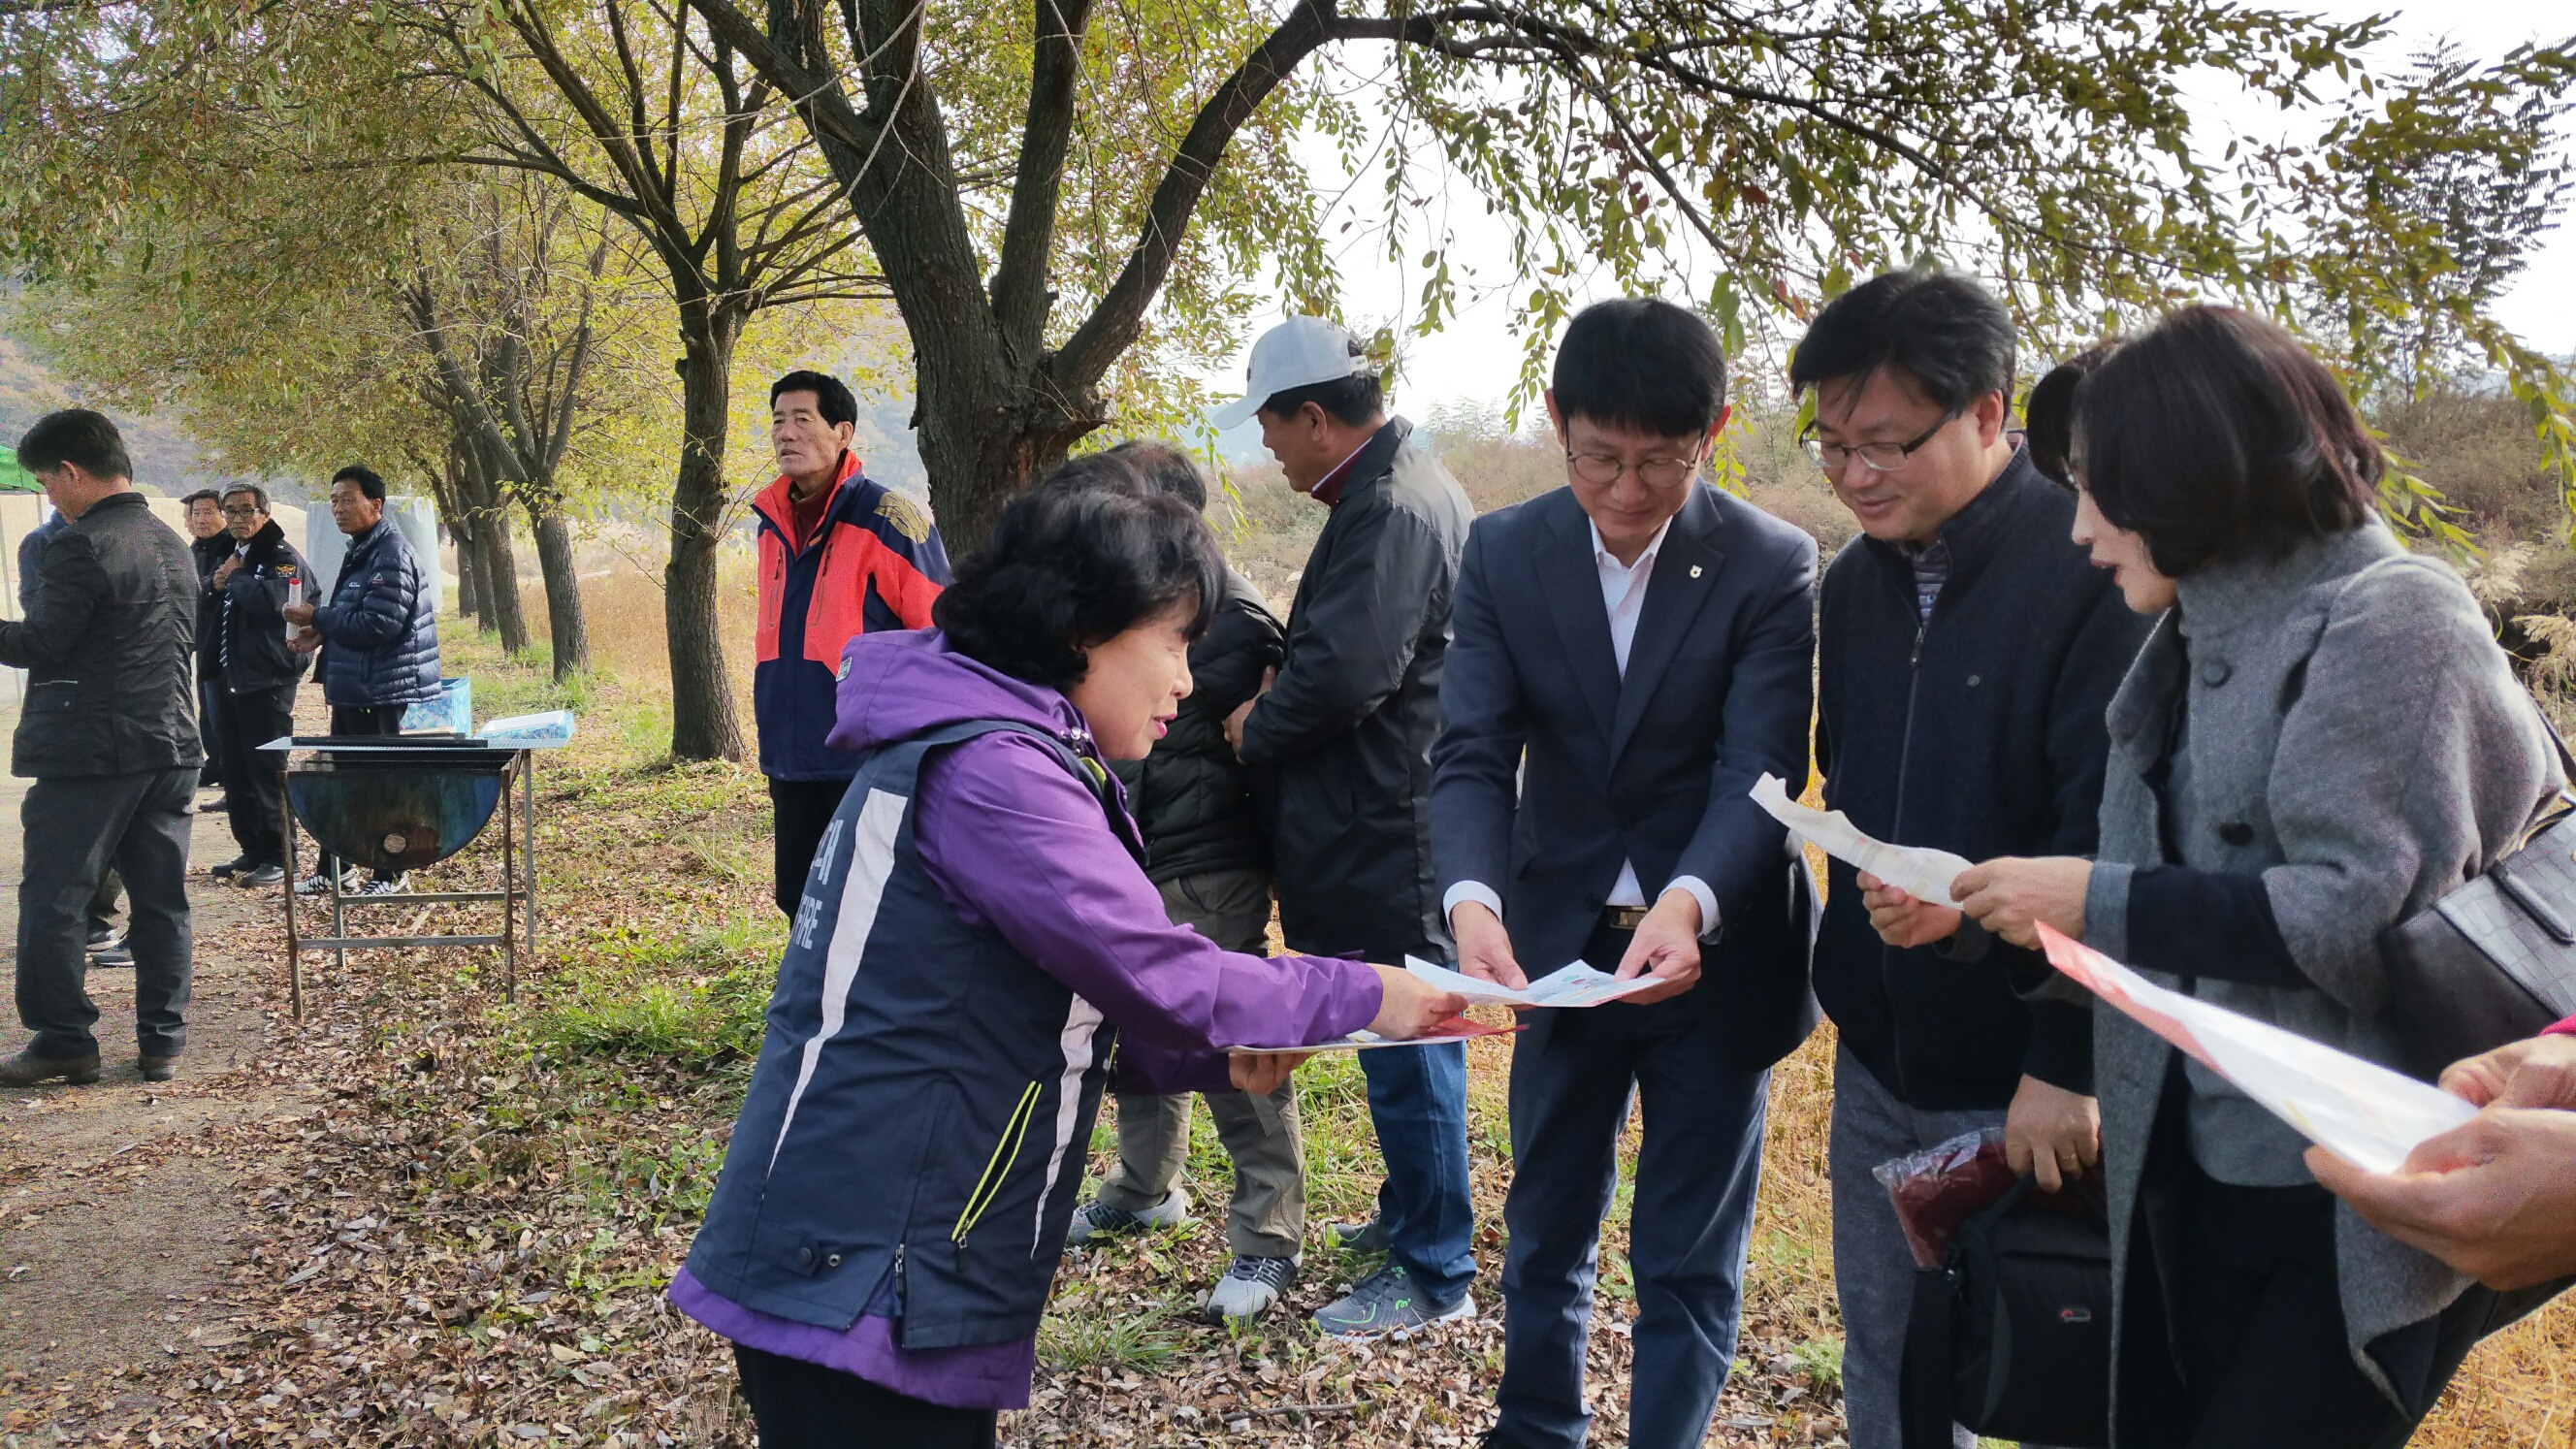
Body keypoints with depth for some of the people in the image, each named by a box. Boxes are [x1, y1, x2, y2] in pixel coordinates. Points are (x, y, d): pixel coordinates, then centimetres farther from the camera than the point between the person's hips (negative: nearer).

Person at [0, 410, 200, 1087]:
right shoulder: (173, 546, 13)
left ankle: (65, 1042, 6)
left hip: (91, 753, -8)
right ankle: (163, 1043, 13)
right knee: (160, 898, 10)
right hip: (171, 745, 8)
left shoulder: (82, 544, -13)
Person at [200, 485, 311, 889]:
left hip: (267, 684, -9)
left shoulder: (283, 558, -8)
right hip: (231, 680, 9)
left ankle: (277, 858, 1)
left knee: (267, 772, -5)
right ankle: (252, 851, 22)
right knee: (236, 774, 13)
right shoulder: (231, 556, 19)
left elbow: (272, 600, -27)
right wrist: (217, 585, 3)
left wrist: (235, 578, -11)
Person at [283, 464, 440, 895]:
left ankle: (390, 874, 10)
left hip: (384, 694, -10)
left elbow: (379, 625, -24)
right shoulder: (359, 552, 15)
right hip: (352, 690, 10)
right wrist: (322, 634, 6)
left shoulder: (391, 555, -17)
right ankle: (333, 870, 26)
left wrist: (316, 617, -15)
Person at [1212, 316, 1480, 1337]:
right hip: (1389, 818, 11)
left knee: (1406, 1043, 0)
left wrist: (1258, 728, -11)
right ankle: (1410, 1214, 37)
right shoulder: (1409, 487, 15)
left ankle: (1433, 1274, 12)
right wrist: (1280, 703, 9)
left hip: (1387, 832, -11)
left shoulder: (1389, 510, -20)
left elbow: (1347, 670, -28)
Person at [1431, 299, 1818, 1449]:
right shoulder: (1503, 552, -5)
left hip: (1711, 957, -2)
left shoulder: (1772, 567, -12)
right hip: (1560, 946, 3)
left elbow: (1758, 774, -18)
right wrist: (1474, 900, -30)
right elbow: (1472, 753, -11)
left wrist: (1690, 903, -38)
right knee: (1543, 1233, 19)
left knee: (1688, 1262, 10)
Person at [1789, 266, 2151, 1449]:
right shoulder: (1855, 582, 7)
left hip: (2030, 1076, -6)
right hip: (1879, 1062, 6)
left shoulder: (2093, 575, -16)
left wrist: (2035, 1015, -23)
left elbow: (2110, 840, -20)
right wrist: (1871, 887, 3)